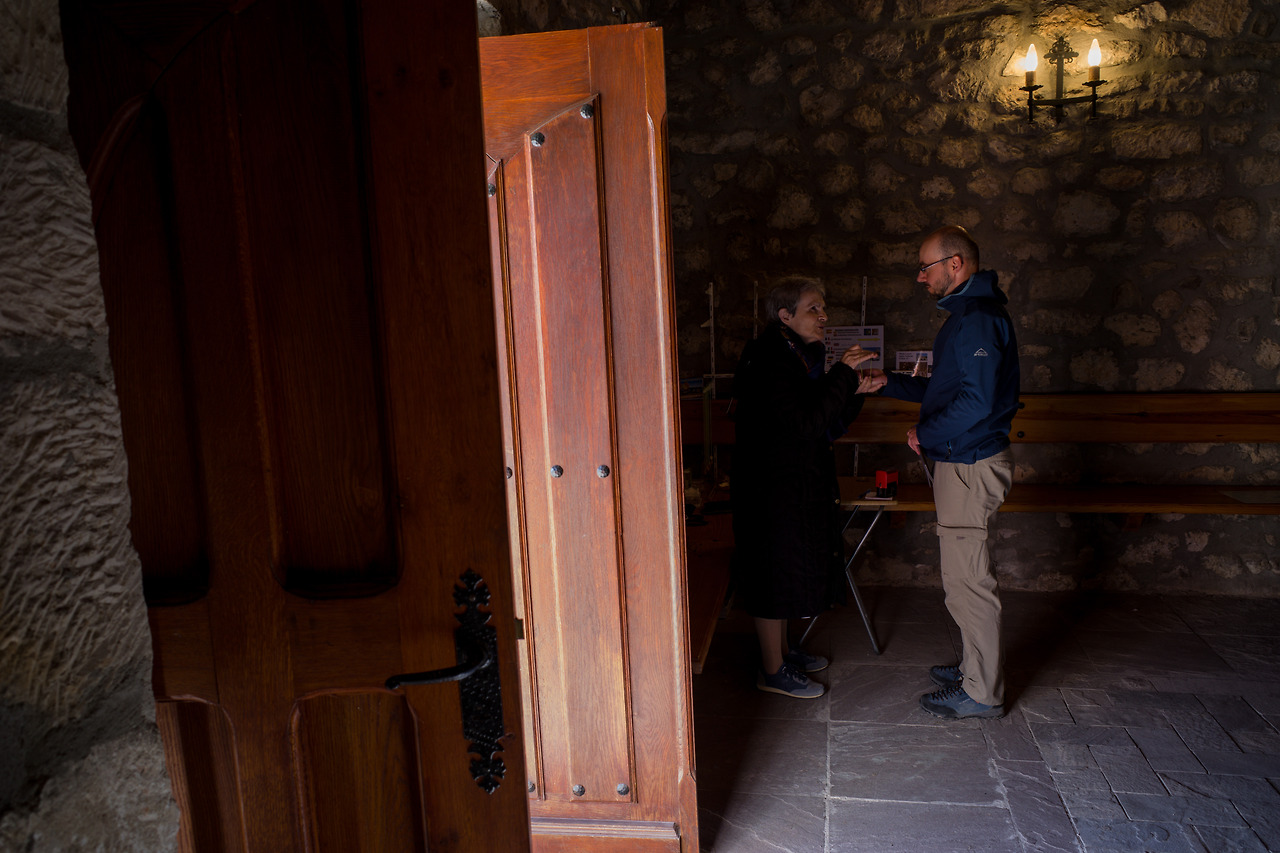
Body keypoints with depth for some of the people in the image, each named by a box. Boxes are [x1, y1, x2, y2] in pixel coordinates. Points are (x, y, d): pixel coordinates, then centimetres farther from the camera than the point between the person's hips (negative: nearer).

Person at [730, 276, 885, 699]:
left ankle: (782, 651, 33)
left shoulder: (800, 355, 12)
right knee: (776, 572, 0)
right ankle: (772, 669, 14)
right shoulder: (769, 359, -18)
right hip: (774, 486, -10)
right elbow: (805, 423, -26)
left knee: (786, 571, 19)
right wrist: (842, 374, -21)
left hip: (799, 484, 10)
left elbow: (828, 425, 13)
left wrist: (856, 393, -2)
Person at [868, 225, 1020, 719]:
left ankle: (982, 693, 10)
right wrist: (887, 383, 17)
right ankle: (976, 667, 32)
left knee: (966, 578, -2)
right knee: (961, 573, 18)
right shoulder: (968, 314, 16)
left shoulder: (978, 318, -18)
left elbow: (977, 402, -26)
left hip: (969, 465, -11)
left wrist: (925, 435, -14)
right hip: (961, 462, 11)